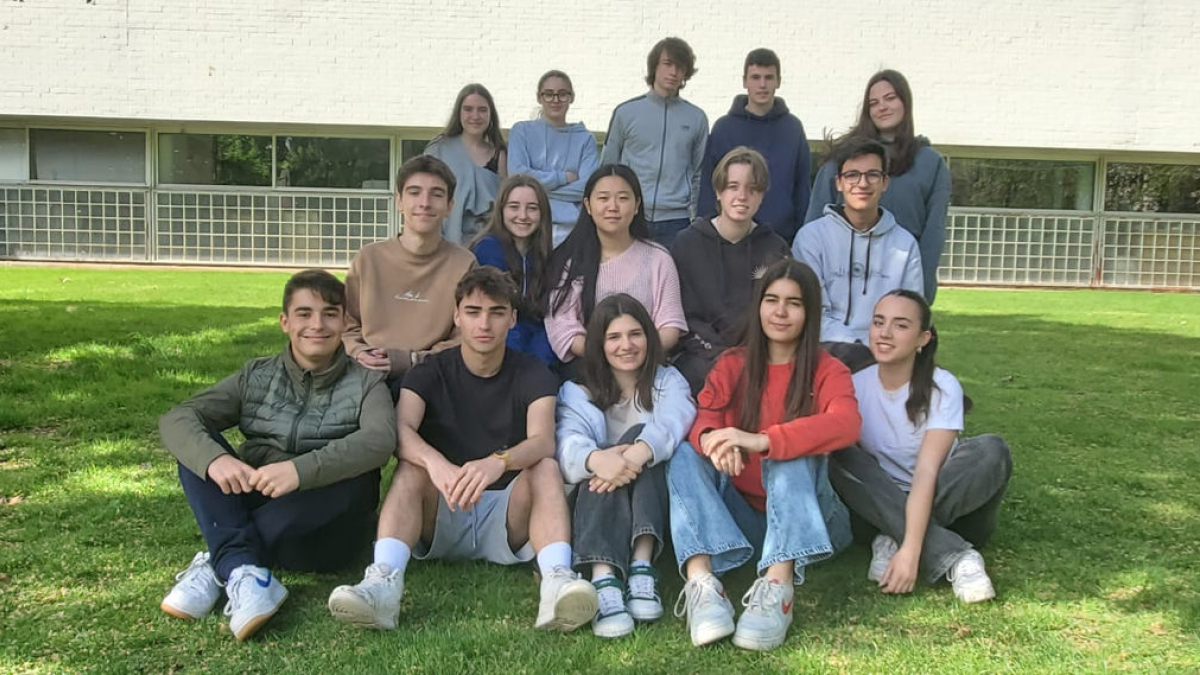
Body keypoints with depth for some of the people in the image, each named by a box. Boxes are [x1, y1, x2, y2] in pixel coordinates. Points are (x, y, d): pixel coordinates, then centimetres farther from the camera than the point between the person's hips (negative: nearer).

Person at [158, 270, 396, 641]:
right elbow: (176, 419, -6)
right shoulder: (257, 376, 7)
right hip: (250, 507, 3)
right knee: (197, 445, -15)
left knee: (355, 475, -32)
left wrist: (301, 470, -38)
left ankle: (216, 565, -25)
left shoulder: (364, 382, 0)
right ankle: (241, 570, -33)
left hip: (325, 531, -3)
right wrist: (214, 458, -28)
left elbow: (380, 439, -22)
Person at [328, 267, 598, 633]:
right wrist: (436, 463, -42)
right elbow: (401, 431, -19)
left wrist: (498, 462, -43)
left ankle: (557, 579, -46)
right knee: (413, 466, -25)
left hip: (508, 517, 0)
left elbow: (543, 441, -20)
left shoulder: (533, 375, 0)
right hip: (440, 522, 1)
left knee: (546, 467, -25)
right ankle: (383, 582, -43)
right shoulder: (430, 372, 1)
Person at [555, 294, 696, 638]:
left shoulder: (668, 381, 14)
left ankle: (642, 566, -40)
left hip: (658, 506, 0)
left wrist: (635, 455, -36)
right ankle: (604, 580, -52)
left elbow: (672, 423, -13)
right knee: (605, 469, -30)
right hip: (596, 507, 0)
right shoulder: (579, 396, 14)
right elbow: (569, 444, -11)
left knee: (638, 436, -25)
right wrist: (595, 459, -37)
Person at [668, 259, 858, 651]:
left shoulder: (827, 371, -1)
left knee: (791, 452, -29)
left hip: (805, 515, -2)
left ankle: (779, 586, -46)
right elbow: (703, 419, -8)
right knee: (685, 456, -20)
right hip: (740, 511, 3)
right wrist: (712, 439, -35)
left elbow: (846, 425, -23)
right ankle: (701, 581, -41)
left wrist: (762, 441, -38)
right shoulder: (732, 365, 8)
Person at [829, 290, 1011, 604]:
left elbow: (926, 472, -27)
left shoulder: (942, 387, -16)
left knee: (992, 451, -28)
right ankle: (954, 557, -32)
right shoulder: (856, 386, -7)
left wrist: (910, 550, -37)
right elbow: (844, 457, -8)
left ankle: (895, 542, -27)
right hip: (886, 506, 2)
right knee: (841, 460, -26)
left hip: (951, 506, -2)